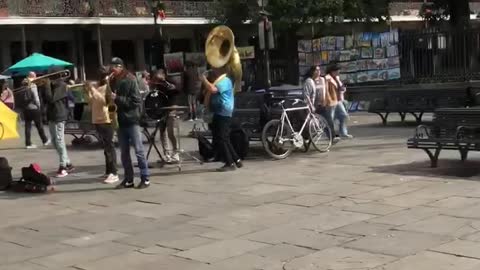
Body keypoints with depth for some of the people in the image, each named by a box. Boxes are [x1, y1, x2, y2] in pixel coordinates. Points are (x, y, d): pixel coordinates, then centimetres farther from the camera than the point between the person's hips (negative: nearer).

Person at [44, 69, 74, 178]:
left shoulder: (62, 86, -12)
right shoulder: (53, 86, 15)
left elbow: (51, 99, -22)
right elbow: (46, 99, 13)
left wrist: (47, 85, -14)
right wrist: (45, 86, 4)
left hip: (58, 117, -10)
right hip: (52, 116, 10)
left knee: (59, 142, -6)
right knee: (55, 142, 13)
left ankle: (63, 167, 0)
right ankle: (68, 164, 20)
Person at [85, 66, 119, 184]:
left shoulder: (109, 86, -7)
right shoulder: (97, 87, 15)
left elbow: (104, 100, -22)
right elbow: (91, 103, 15)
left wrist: (93, 90, -21)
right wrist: (88, 92, 2)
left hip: (106, 120, -8)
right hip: (97, 120, 8)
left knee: (109, 146, -8)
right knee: (105, 147, 13)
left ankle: (113, 173, -8)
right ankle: (108, 172, 20)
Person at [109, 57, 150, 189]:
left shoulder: (130, 80, -7)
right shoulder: (112, 82, 10)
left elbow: (136, 101, -14)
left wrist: (117, 98, -18)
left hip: (132, 120, -6)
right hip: (120, 121, 6)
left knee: (139, 150, -4)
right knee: (124, 152, 9)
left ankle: (145, 178, 2)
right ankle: (128, 179, 16)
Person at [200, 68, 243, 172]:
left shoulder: (225, 81, -13)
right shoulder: (220, 81, 21)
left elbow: (213, 89, -28)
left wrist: (204, 80, -15)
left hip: (223, 114, -11)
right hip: (220, 113, 11)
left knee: (220, 139, -11)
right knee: (224, 139, 14)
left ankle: (230, 164, -8)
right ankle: (236, 160, 19)